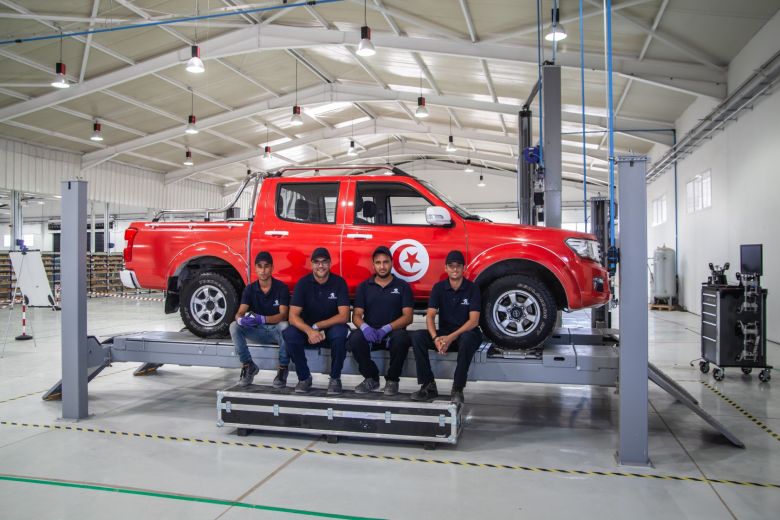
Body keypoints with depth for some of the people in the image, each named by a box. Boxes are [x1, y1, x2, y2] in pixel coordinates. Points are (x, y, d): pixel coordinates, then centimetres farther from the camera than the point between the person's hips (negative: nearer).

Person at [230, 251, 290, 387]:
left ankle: (283, 368, -19)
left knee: (284, 326, -38)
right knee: (234, 326, -22)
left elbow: (283, 315, -21)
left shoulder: (281, 287, -11)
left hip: (276, 330, -3)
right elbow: (239, 313, -10)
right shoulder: (250, 289, -1)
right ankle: (248, 366, -8)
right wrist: (241, 319, -37)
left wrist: (262, 319, -40)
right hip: (257, 331, 3)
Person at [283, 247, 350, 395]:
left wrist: (317, 326, -23)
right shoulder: (303, 283, -7)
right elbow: (293, 316, -15)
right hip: (307, 329, 1)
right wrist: (309, 331, -34)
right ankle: (304, 377, -8)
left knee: (340, 333, -35)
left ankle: (335, 378, -13)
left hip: (331, 329, -1)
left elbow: (344, 316, -16)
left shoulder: (339, 282, -9)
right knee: (289, 334, -29)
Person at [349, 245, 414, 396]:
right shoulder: (364, 286, 11)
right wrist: (364, 326, -21)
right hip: (370, 333, 1)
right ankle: (371, 378, -5)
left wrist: (386, 328, -20)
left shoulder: (402, 286, 6)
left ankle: (392, 379, -8)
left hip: (393, 333, -1)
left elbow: (408, 317, -4)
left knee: (402, 339, -35)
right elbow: (356, 315, 4)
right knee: (355, 338, -31)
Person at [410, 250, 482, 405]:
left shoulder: (472, 288, -6)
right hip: (444, 333, 3)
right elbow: (430, 316, -7)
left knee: (467, 339, -39)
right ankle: (429, 385, -18)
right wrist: (435, 338, -27)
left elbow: (474, 321, -15)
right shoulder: (439, 288, 2)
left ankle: (457, 389, -25)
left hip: (466, 333, -3)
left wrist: (451, 337, -28)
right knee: (417, 337, -23)